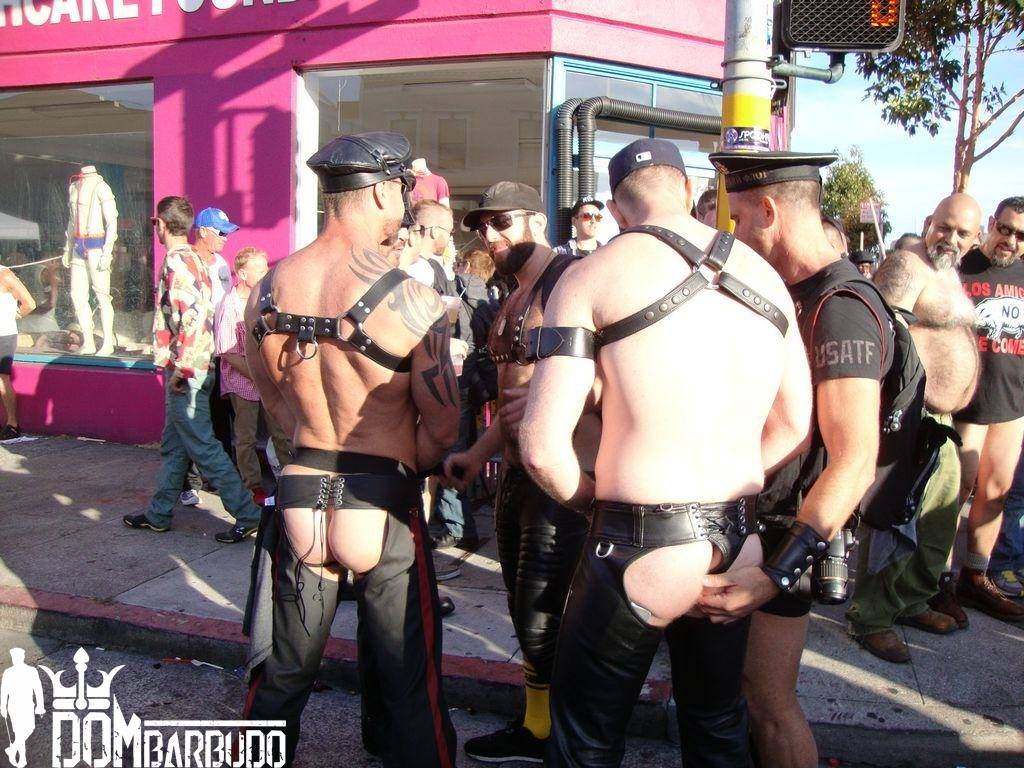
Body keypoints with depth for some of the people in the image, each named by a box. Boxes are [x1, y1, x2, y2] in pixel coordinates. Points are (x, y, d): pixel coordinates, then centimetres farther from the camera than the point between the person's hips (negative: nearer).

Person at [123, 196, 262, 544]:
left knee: (202, 446, -5)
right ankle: (158, 514, 29)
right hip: (195, 367, 10)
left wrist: (181, 368, -22)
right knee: (173, 445, 17)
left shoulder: (176, 262, -15)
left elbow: (192, 316, -26)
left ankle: (247, 514, -2)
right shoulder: (194, 258, 13)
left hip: (185, 371, -10)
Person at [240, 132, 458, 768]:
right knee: (409, 688, 12)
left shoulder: (269, 289, -1)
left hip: (299, 496, 5)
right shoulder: (413, 300, -17)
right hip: (386, 505, -4)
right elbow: (443, 431, -12)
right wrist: (401, 466, 6)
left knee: (281, 676, 21)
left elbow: (276, 400, 11)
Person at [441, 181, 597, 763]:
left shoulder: (569, 280, -12)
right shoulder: (514, 299, 18)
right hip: (517, 474, 9)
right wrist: (479, 454, 18)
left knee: (541, 619, -2)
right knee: (528, 612, 16)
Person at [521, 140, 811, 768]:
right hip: (738, 547, 6)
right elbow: (794, 427, 13)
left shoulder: (593, 275, -7)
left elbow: (543, 446, -14)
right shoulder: (766, 277, 8)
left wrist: (589, 499, 5)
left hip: (640, 550, -5)